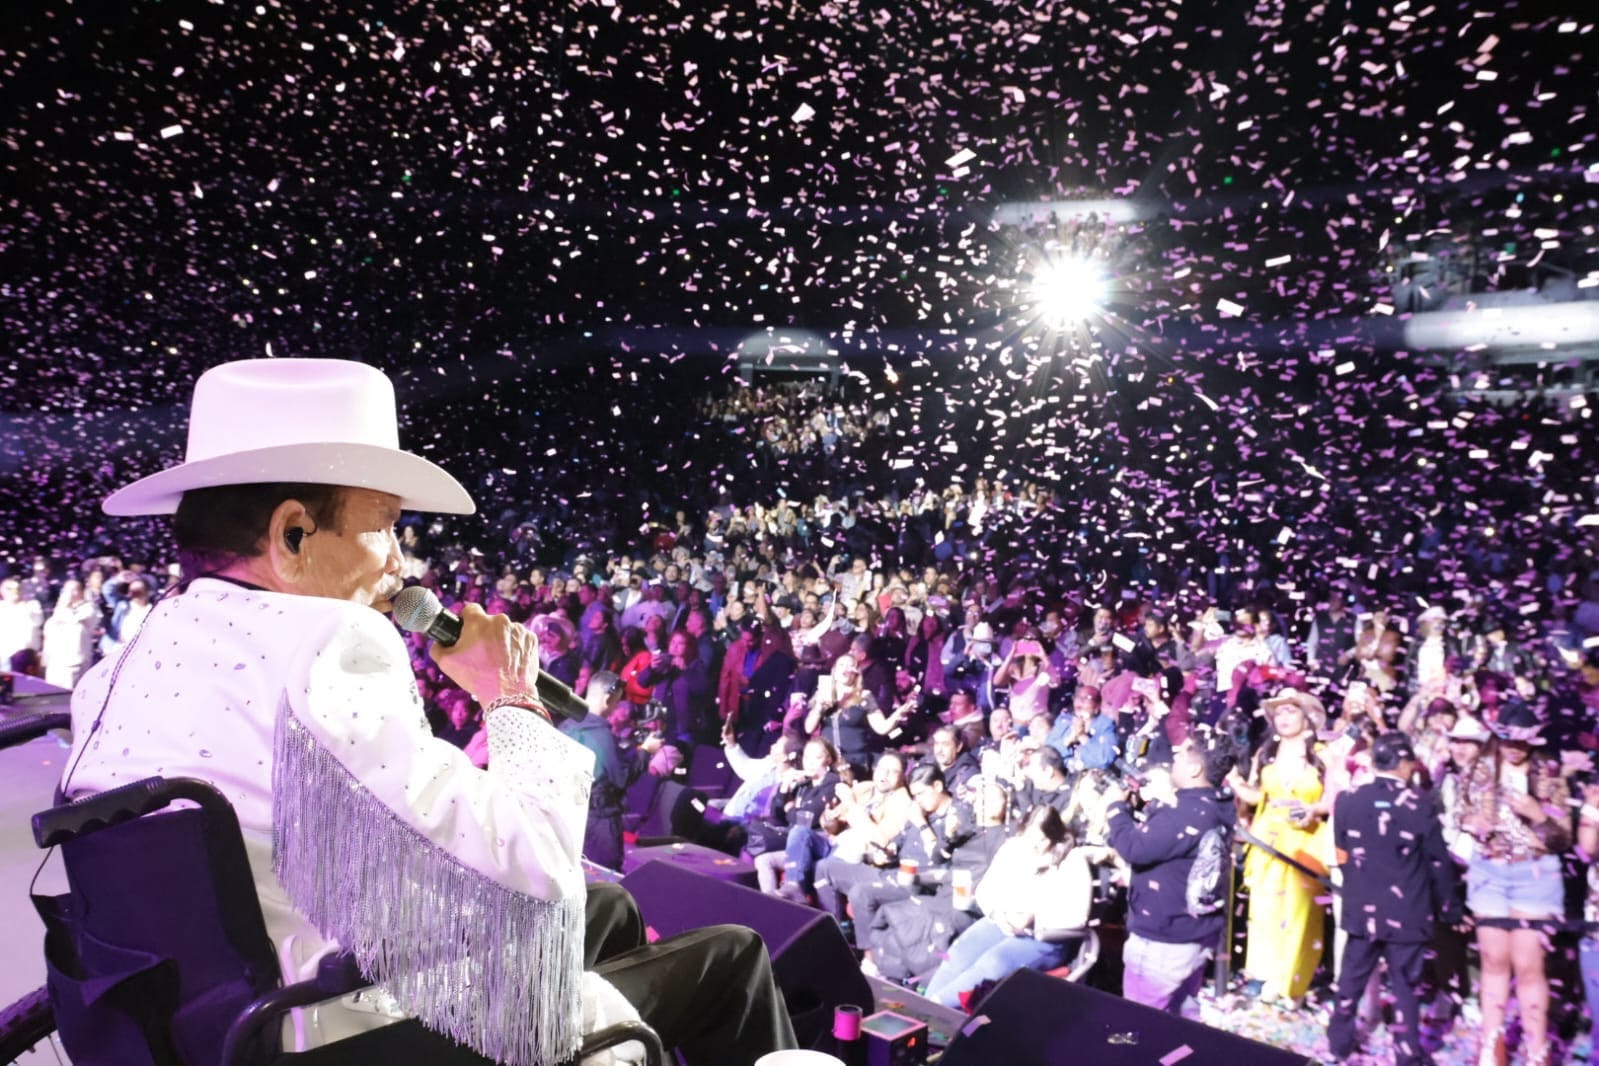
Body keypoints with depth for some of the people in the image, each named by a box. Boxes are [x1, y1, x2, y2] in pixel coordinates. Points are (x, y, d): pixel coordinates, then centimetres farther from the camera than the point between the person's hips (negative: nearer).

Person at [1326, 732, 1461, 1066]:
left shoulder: (1347, 800, -3)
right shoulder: (1421, 804, -11)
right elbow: (1438, 863, -5)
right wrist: (1449, 909, 7)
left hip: (1361, 909, 3)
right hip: (1407, 913, -3)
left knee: (1352, 979, 15)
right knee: (1405, 985, 8)